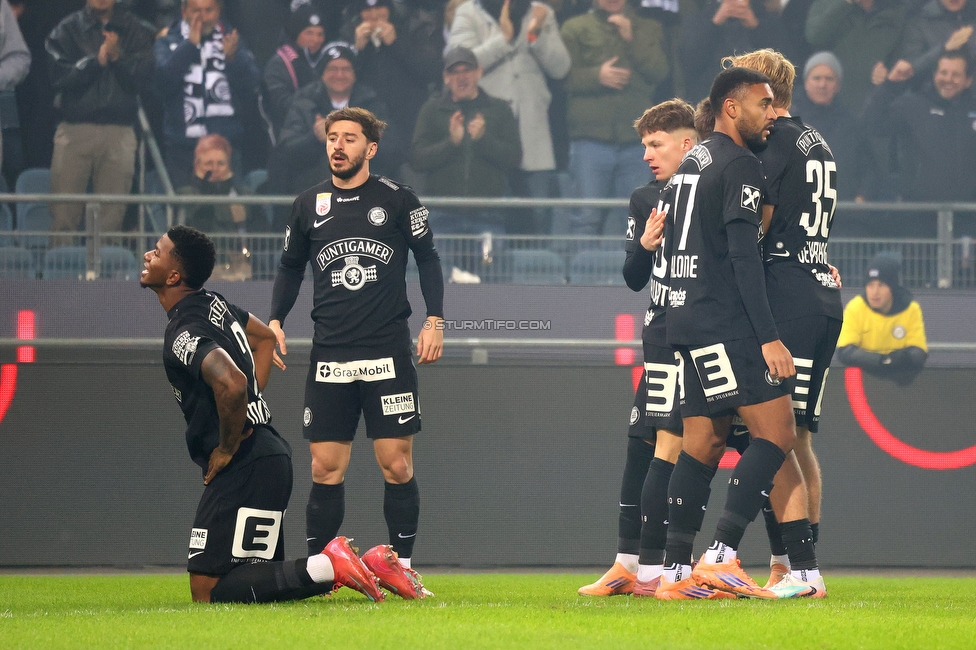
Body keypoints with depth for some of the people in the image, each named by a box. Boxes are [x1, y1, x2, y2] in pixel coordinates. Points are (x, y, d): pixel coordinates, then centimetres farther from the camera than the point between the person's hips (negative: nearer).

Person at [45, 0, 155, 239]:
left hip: (119, 130, 1)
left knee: (112, 217, -2)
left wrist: (117, 57, -14)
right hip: (75, 127, -1)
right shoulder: (68, 29, 7)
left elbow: (141, 78, 0)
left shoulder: (136, 31, 9)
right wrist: (96, 60, -14)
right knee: (64, 214, -6)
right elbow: (62, 76, -4)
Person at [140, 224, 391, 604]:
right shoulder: (212, 303, 13)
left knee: (209, 592, -11)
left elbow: (232, 383, -35)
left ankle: (327, 569, -17)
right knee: (259, 573, 16)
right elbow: (265, 338, 32)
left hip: (244, 470, -10)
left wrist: (227, 448, -19)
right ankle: (369, 566, 5)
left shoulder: (184, 334, -17)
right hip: (269, 454, 10)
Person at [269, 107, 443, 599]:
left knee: (396, 465, -4)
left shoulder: (397, 200, 1)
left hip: (388, 355, -2)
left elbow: (427, 258, 8)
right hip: (329, 355, 2)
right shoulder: (308, 206, 8)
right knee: (326, 469, -1)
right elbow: (290, 268, 19)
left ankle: (403, 567, 5)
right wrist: (275, 319, 6)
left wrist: (434, 320, -1)